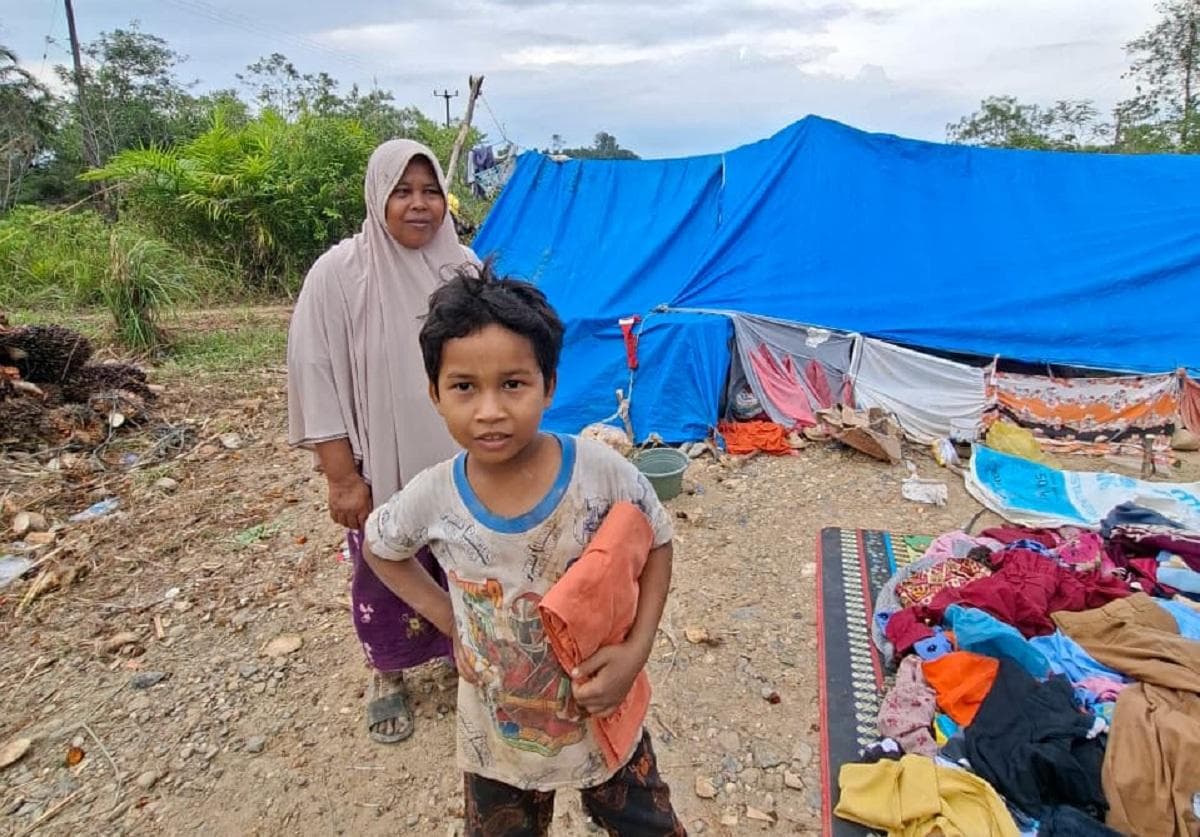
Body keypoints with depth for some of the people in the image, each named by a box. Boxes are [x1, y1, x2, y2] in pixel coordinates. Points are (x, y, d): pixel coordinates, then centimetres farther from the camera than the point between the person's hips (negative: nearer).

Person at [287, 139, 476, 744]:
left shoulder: (462, 266, -1)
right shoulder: (339, 273, -12)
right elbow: (315, 375, -11)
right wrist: (342, 476, -12)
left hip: (459, 461, 3)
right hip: (382, 465, -2)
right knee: (383, 577, 14)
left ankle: (453, 654, 43)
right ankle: (387, 675, 40)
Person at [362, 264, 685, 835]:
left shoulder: (599, 470, -24)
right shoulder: (433, 498, -19)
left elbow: (656, 545, -7)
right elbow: (380, 548, 3)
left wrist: (637, 651, -17)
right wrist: (446, 617, -6)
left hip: (604, 715, 0)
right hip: (498, 735, 1)